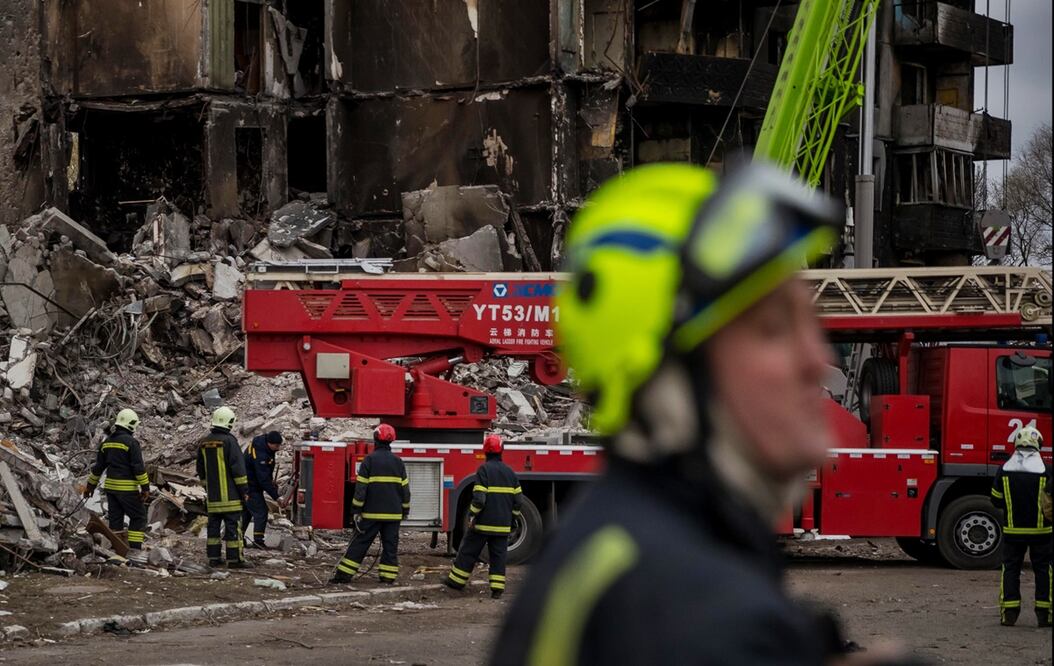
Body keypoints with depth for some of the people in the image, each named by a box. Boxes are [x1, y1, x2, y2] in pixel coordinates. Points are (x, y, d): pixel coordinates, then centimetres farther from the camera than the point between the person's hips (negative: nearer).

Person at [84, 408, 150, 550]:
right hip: (127, 488, -7)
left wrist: (91, 485, 22)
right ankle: (134, 548, -5)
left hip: (110, 486, 7)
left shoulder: (107, 441, 9)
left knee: (115, 518, 12)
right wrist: (145, 488, -12)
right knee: (138, 517, 2)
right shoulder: (131, 442, -12)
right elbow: (139, 468, -15)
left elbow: (98, 467, 14)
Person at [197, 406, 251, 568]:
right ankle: (234, 559, -5)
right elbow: (238, 468, -13)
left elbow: (201, 471, 17)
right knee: (233, 525, -4)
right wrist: (244, 490, -8)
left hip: (212, 495, 7)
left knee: (214, 525, 11)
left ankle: (213, 557, 13)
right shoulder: (229, 441, -13)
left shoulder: (204, 443, 9)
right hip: (229, 494, -7)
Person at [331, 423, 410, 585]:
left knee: (360, 542, 1)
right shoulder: (398, 462, 5)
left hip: (372, 512, -3)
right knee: (390, 545, 7)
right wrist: (405, 509, 18)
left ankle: (344, 574, 1)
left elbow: (361, 487, -9)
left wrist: (356, 510, -5)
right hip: (393, 513, 3)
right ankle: (388, 576, 5)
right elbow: (405, 487, 9)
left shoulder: (370, 460, -7)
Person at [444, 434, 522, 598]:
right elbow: (518, 499, 9)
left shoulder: (484, 470, -11)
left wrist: (472, 515, -8)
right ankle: (497, 588, 1)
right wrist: (511, 516, 19)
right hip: (503, 523, 5)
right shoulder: (510, 472, 7)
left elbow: (479, 498, -17)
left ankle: (457, 580, 15)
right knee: (499, 555, 6)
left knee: (469, 551, 7)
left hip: (484, 523, -5)